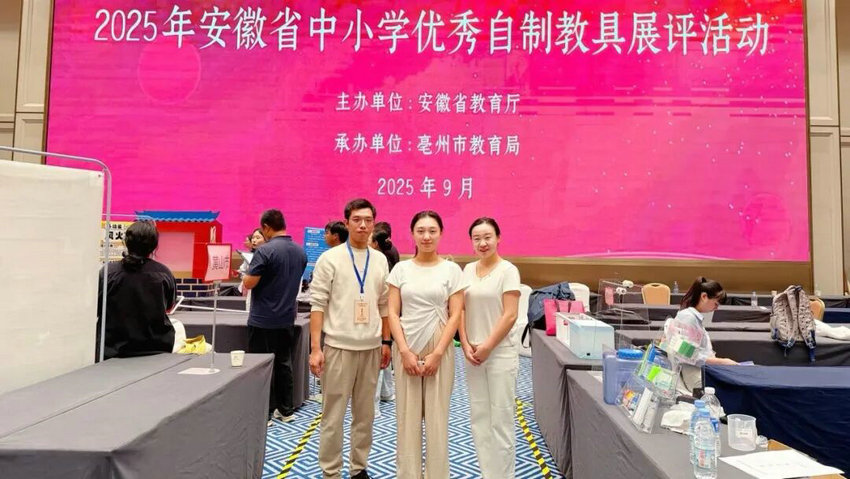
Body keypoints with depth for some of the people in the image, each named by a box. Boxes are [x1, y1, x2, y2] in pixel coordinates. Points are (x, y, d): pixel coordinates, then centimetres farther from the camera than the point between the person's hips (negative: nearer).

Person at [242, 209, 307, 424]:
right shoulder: (300, 251, 4)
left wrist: (246, 276, 3)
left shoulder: (266, 250, -18)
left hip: (263, 320, -6)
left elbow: (249, 283, -17)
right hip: (287, 318, 7)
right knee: (284, 364, 15)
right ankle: (286, 410, 23)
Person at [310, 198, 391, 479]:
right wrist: (315, 348, -11)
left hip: (371, 347, 4)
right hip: (339, 346, -4)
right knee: (333, 416, 4)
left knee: (365, 415, 13)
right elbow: (317, 304, -7)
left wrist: (386, 342, 12)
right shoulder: (330, 258, -4)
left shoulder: (380, 260, 8)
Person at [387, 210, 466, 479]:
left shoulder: (451, 270, 1)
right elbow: (392, 313, 1)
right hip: (406, 349, 1)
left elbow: (455, 316, -2)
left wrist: (437, 354, -9)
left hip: (439, 349, -1)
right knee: (407, 416, 6)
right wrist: (405, 351, -8)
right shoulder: (401, 268, 4)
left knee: (437, 415, 5)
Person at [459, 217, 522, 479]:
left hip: (500, 354, -5)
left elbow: (510, 315, -13)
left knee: (501, 418, 3)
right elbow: (461, 310, 7)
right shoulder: (468, 269, 7)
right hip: (473, 353, 5)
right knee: (478, 417, 12)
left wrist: (487, 347, -13)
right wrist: (466, 345, -3)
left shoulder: (508, 270, -9)